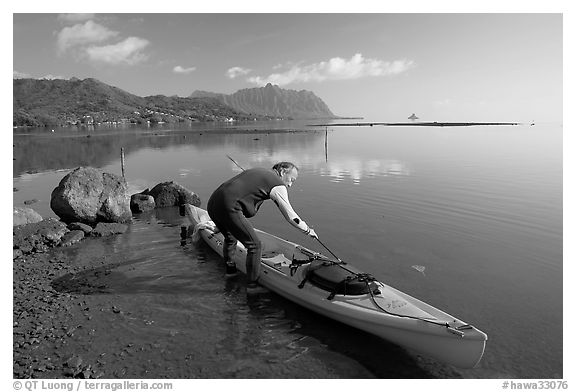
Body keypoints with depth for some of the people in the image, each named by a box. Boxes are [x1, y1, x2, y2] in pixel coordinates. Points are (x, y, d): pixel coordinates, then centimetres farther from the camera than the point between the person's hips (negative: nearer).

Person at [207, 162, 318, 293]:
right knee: (255, 245, 2)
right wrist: (308, 230, 14)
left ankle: (230, 269, 49)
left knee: (230, 238, 32)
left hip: (212, 204, 10)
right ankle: (252, 284, 12)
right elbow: (290, 216, 2)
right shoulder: (277, 185, -1)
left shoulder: (258, 171, 23)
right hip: (228, 208, -10)